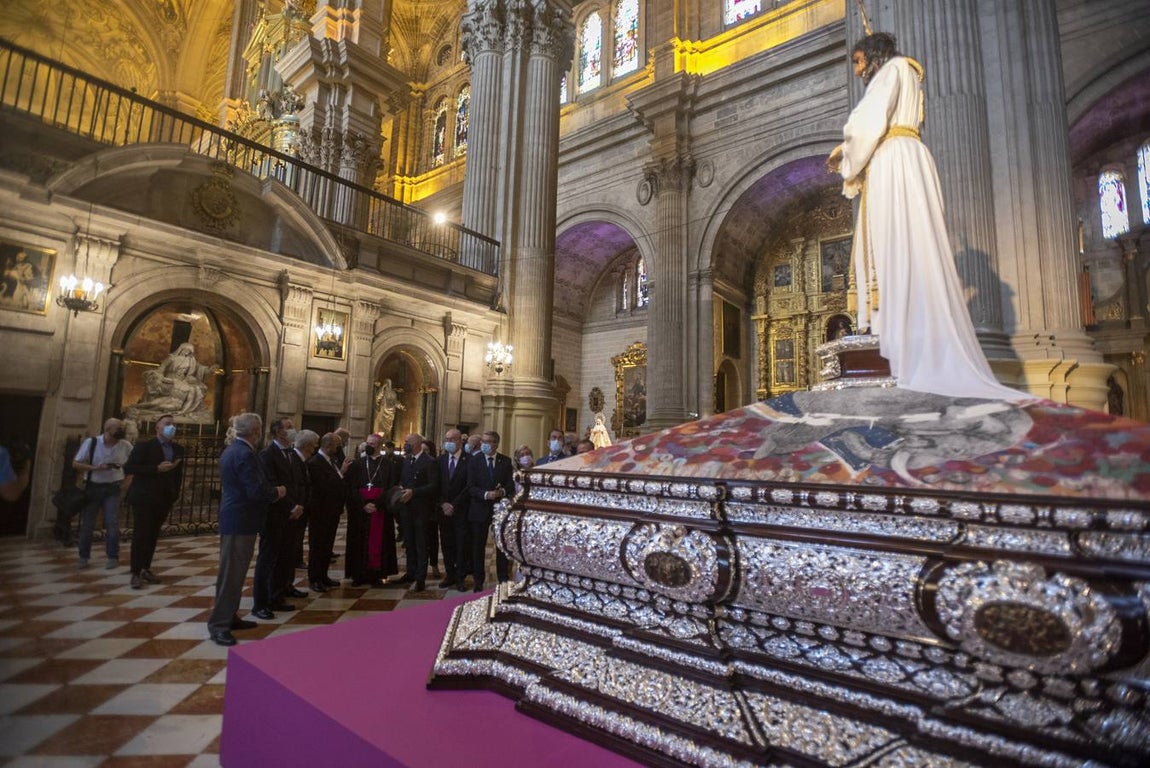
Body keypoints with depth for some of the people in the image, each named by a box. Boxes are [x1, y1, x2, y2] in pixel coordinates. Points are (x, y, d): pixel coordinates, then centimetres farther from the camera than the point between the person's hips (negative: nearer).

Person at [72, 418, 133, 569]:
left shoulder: (125, 446, -6)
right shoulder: (91, 442, -9)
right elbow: (75, 464, -5)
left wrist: (126, 479, -5)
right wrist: (95, 468, -20)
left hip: (112, 489, 0)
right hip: (93, 487, 0)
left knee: (112, 523, -2)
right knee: (87, 523, 7)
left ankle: (113, 557, 6)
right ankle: (83, 556, 22)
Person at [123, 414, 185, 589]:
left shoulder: (178, 449, 7)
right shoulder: (144, 446, -7)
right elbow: (128, 468, -13)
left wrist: (175, 494, 5)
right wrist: (156, 468, -21)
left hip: (164, 499, 5)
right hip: (144, 497, -4)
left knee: (153, 535, 11)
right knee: (140, 535, -4)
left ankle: (145, 569, 21)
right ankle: (136, 573, 4)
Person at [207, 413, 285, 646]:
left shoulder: (231, 450, 12)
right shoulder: (245, 454, -21)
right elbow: (256, 492, -26)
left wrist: (270, 490, 14)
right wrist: (277, 492, -7)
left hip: (232, 516, 10)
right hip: (241, 520, -10)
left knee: (232, 570, 18)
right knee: (232, 572, -2)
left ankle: (228, 617, 28)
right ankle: (219, 624, 7)